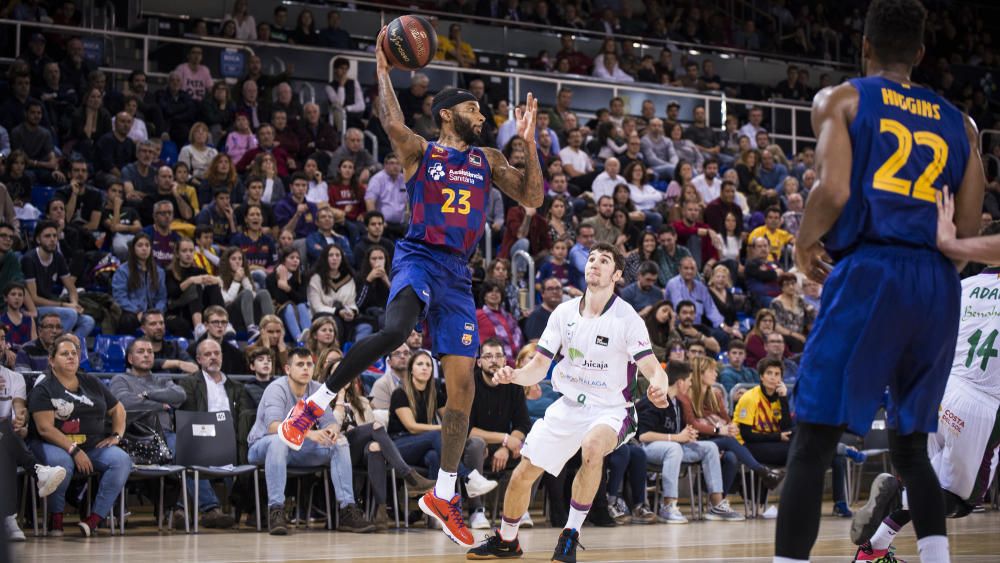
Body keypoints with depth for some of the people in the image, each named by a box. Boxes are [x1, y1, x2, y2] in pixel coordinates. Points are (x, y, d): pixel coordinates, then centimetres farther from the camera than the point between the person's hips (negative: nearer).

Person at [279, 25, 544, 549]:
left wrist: (528, 142, 7)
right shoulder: (420, 151, 5)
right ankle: (314, 404, -22)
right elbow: (393, 124, -16)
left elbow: (532, 198, 12)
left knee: (462, 386, 0)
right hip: (418, 257, -5)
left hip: (458, 273, 5)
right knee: (394, 330, -37)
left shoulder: (488, 161, 19)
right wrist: (382, 67, -10)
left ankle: (443, 494, 10)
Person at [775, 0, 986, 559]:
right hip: (939, 283, 4)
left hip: (869, 270, -4)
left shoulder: (842, 99, 7)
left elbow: (834, 191, -10)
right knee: (912, 447, 18)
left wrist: (807, 244, 8)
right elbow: (968, 233, 12)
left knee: (813, 444, -3)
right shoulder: (960, 123, 18)